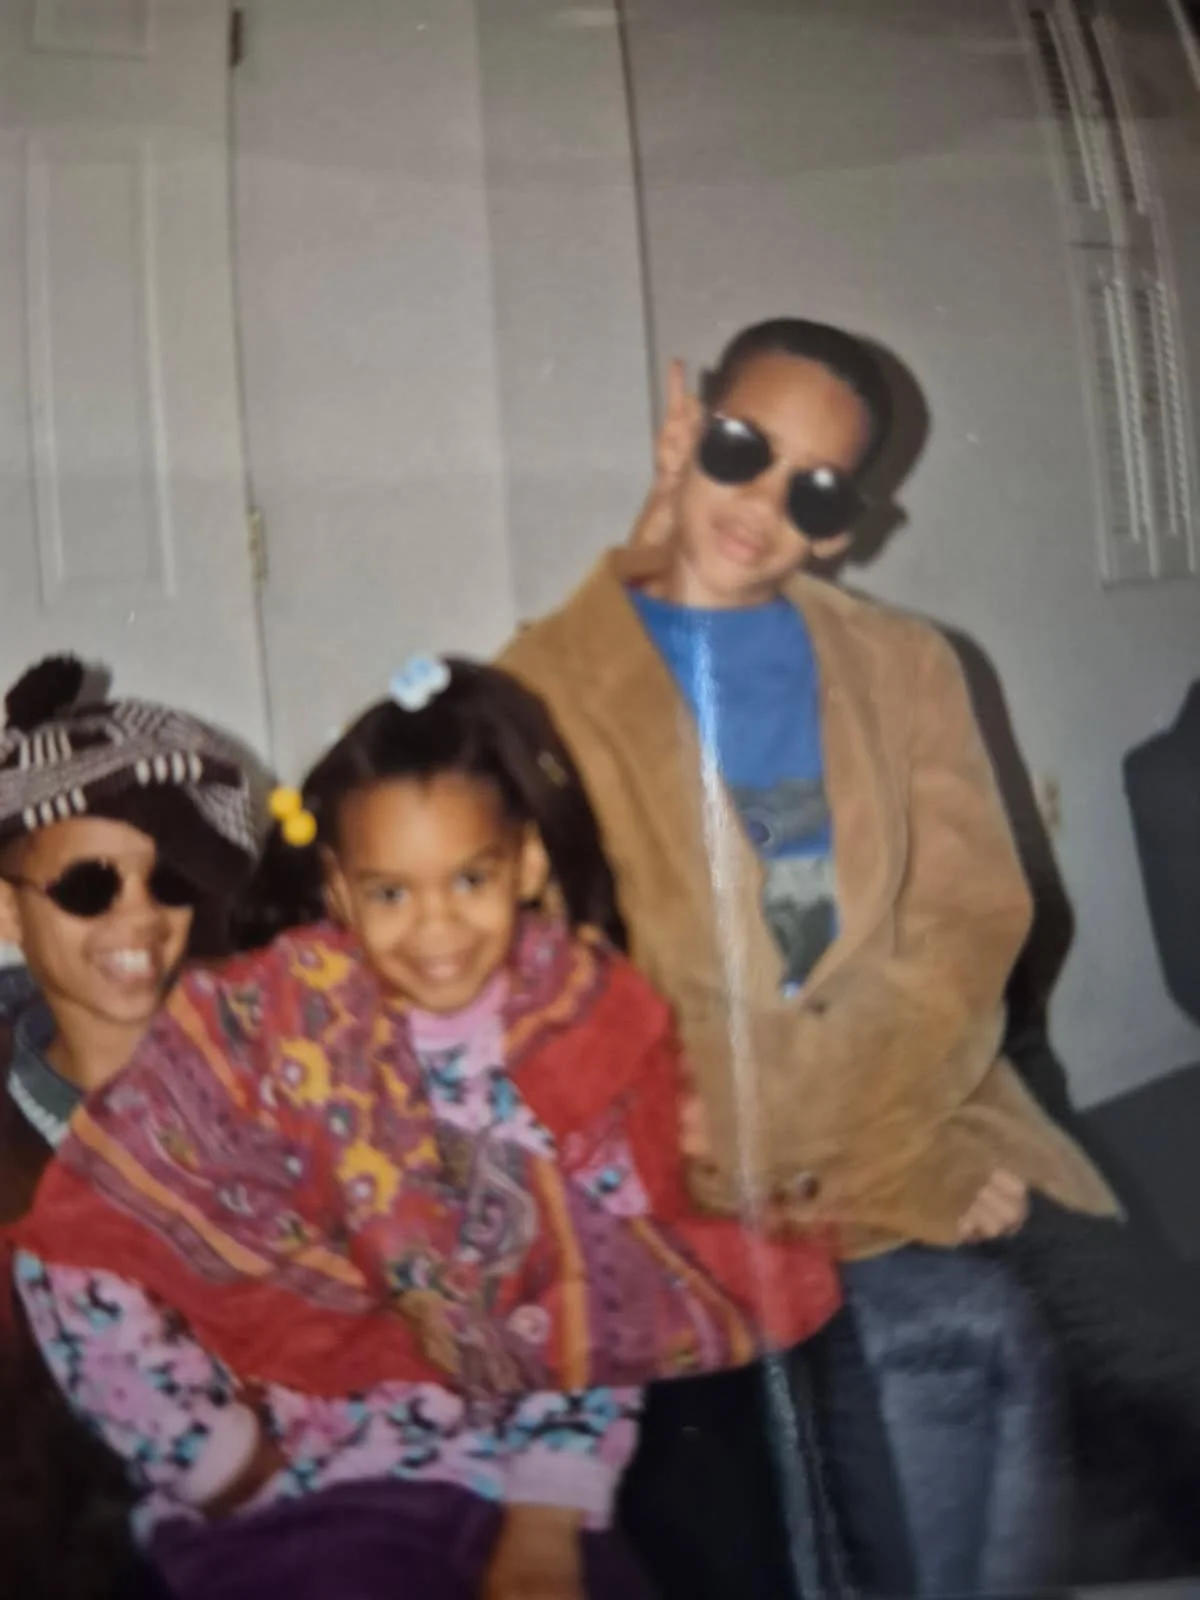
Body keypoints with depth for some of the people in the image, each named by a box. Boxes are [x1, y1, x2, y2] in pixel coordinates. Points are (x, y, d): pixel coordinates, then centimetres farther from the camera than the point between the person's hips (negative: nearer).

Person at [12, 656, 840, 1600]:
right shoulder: (257, 1027, -13)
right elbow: (74, 1254, -12)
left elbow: (608, 1310, 0)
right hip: (293, 1495, -2)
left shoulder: (598, 1030, -5)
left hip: (510, 1491, 3)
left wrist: (548, 1522, -6)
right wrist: (223, 1467, -9)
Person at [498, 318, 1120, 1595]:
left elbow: (968, 923, 4)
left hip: (886, 1173, 3)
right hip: (672, 1195, -2)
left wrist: (873, 1162, -8)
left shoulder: (906, 665, 14)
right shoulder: (547, 679, 6)